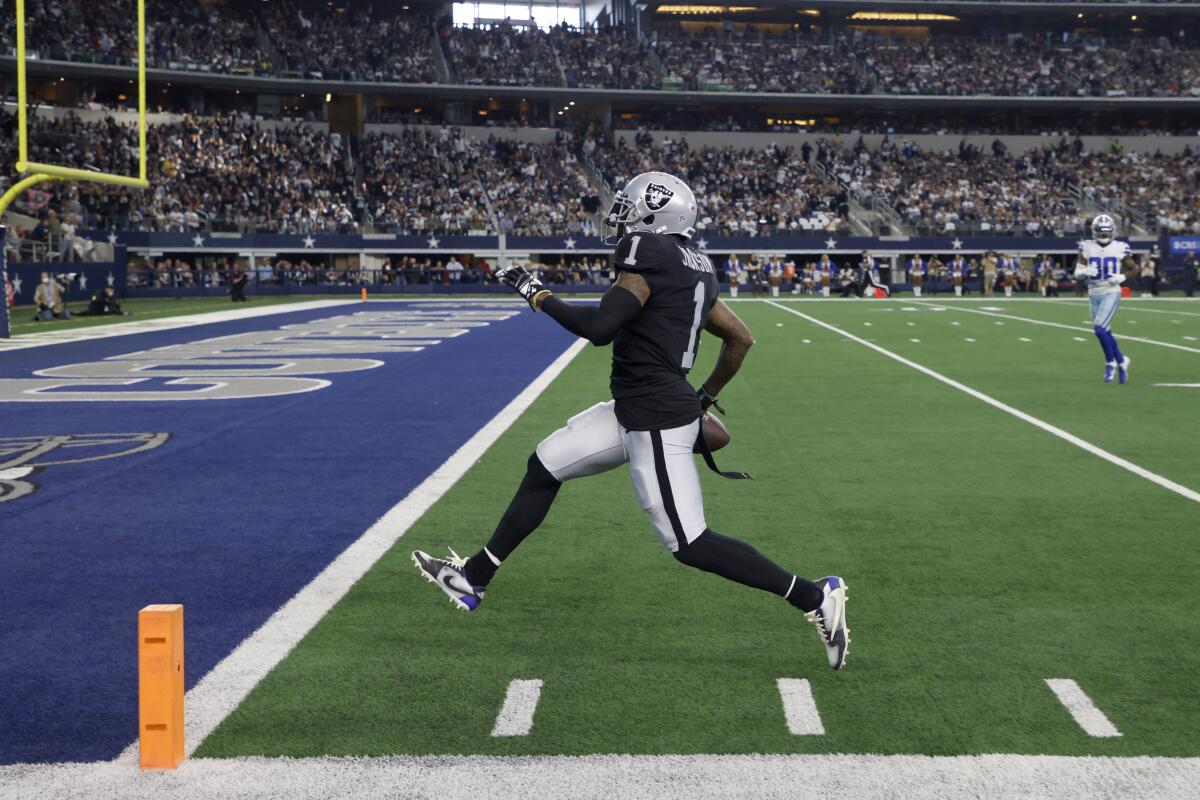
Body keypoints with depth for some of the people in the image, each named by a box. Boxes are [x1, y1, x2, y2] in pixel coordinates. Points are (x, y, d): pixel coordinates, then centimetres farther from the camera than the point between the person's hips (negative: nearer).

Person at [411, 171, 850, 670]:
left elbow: (599, 328, -24)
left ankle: (815, 597, 1)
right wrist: (705, 399, 28)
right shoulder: (693, 269, 10)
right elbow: (741, 338, 17)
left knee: (690, 544, -5)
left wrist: (538, 296, -10)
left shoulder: (650, 255, -16)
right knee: (544, 466, 16)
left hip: (656, 422, -10)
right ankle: (474, 578, 25)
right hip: (635, 411, 10)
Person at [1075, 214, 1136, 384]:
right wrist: (1085, 272, -20)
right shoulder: (1087, 248, 1)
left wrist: (1122, 277, -11)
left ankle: (1110, 362, 1)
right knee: (1106, 332, 9)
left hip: (1112, 293, -4)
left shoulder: (1120, 248, -4)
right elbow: (1077, 275, 2)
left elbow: (1134, 268, 7)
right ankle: (1121, 361, 29)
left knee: (1099, 328, -18)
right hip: (1094, 294, 4)